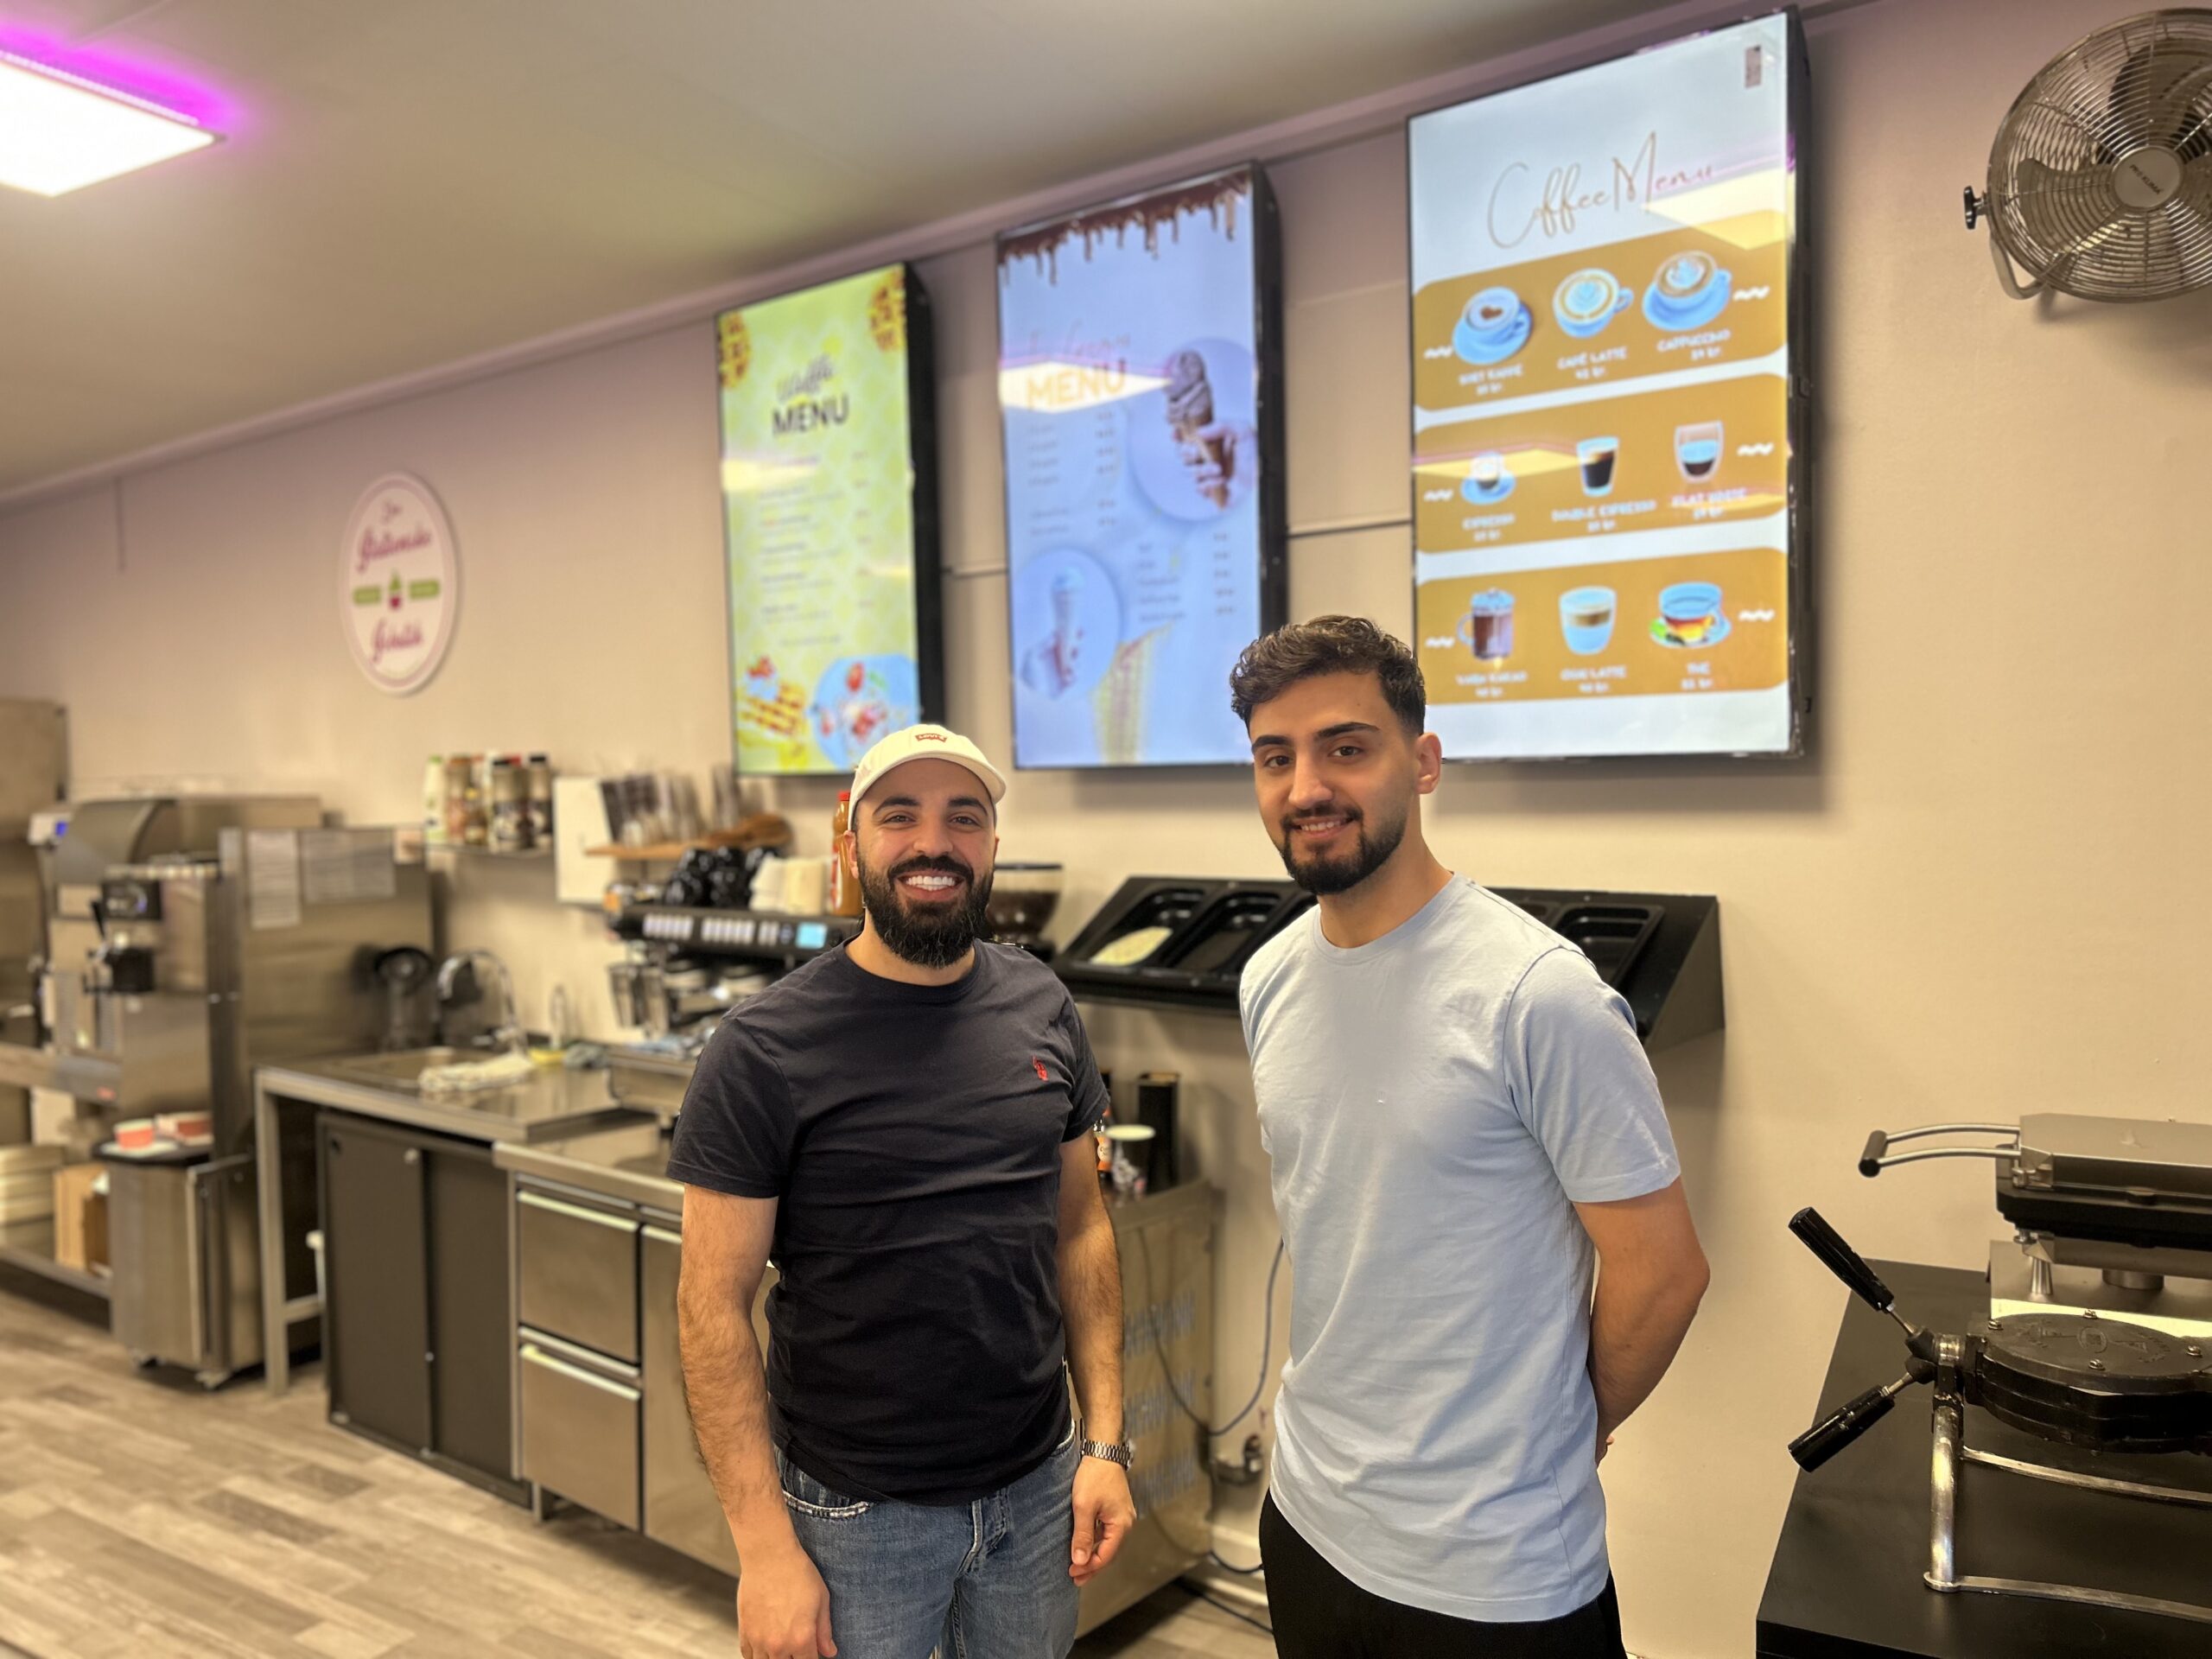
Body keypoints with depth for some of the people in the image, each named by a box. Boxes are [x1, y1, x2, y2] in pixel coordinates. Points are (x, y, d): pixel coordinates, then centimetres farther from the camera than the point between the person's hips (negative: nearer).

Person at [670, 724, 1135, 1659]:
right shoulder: (766, 1049, -14)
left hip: (1038, 1486, 4)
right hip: (855, 1511, -4)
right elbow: (714, 1304, -12)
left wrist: (1105, 1442, 1)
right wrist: (764, 1547, -14)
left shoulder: (1042, 1009, -1)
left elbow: (1079, 1226, 5)